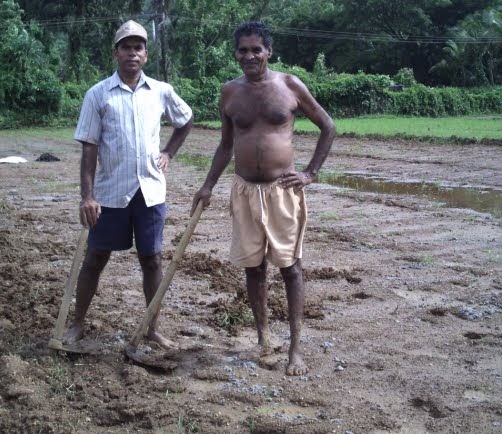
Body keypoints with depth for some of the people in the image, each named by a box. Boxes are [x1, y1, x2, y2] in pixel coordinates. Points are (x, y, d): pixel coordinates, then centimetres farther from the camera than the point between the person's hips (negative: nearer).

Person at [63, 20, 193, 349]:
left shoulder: (161, 92, 3)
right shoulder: (98, 94, -3)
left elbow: (186, 121, 22)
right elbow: (89, 148, -5)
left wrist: (169, 153, 10)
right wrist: (87, 196, -11)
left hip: (150, 191, 2)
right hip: (110, 193, -2)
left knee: (152, 259, 8)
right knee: (96, 258, 8)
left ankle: (153, 328, 20)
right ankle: (78, 324, 23)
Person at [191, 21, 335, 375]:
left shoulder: (290, 86, -4)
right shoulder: (230, 92, 5)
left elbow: (328, 127, 4)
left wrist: (311, 173, -3)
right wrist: (209, 185, 6)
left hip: (283, 190, -3)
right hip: (245, 190, 3)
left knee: (290, 266, 0)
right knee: (253, 266, 9)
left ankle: (296, 348, 5)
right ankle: (263, 336, 24)